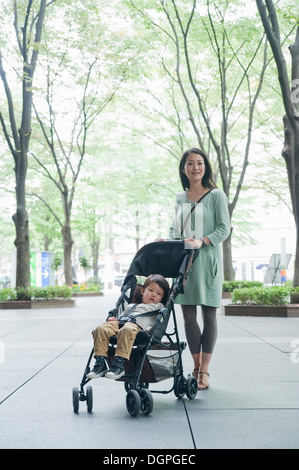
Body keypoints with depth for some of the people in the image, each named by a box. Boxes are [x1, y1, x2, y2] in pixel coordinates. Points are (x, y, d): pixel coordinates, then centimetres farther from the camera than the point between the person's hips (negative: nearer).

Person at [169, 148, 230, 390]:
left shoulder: (216, 195, 1)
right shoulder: (180, 198, 15)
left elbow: (224, 229, -6)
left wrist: (201, 241, -20)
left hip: (207, 260, -4)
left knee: (209, 314, -2)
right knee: (189, 315, 3)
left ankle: (204, 371, 4)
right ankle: (196, 367, 14)